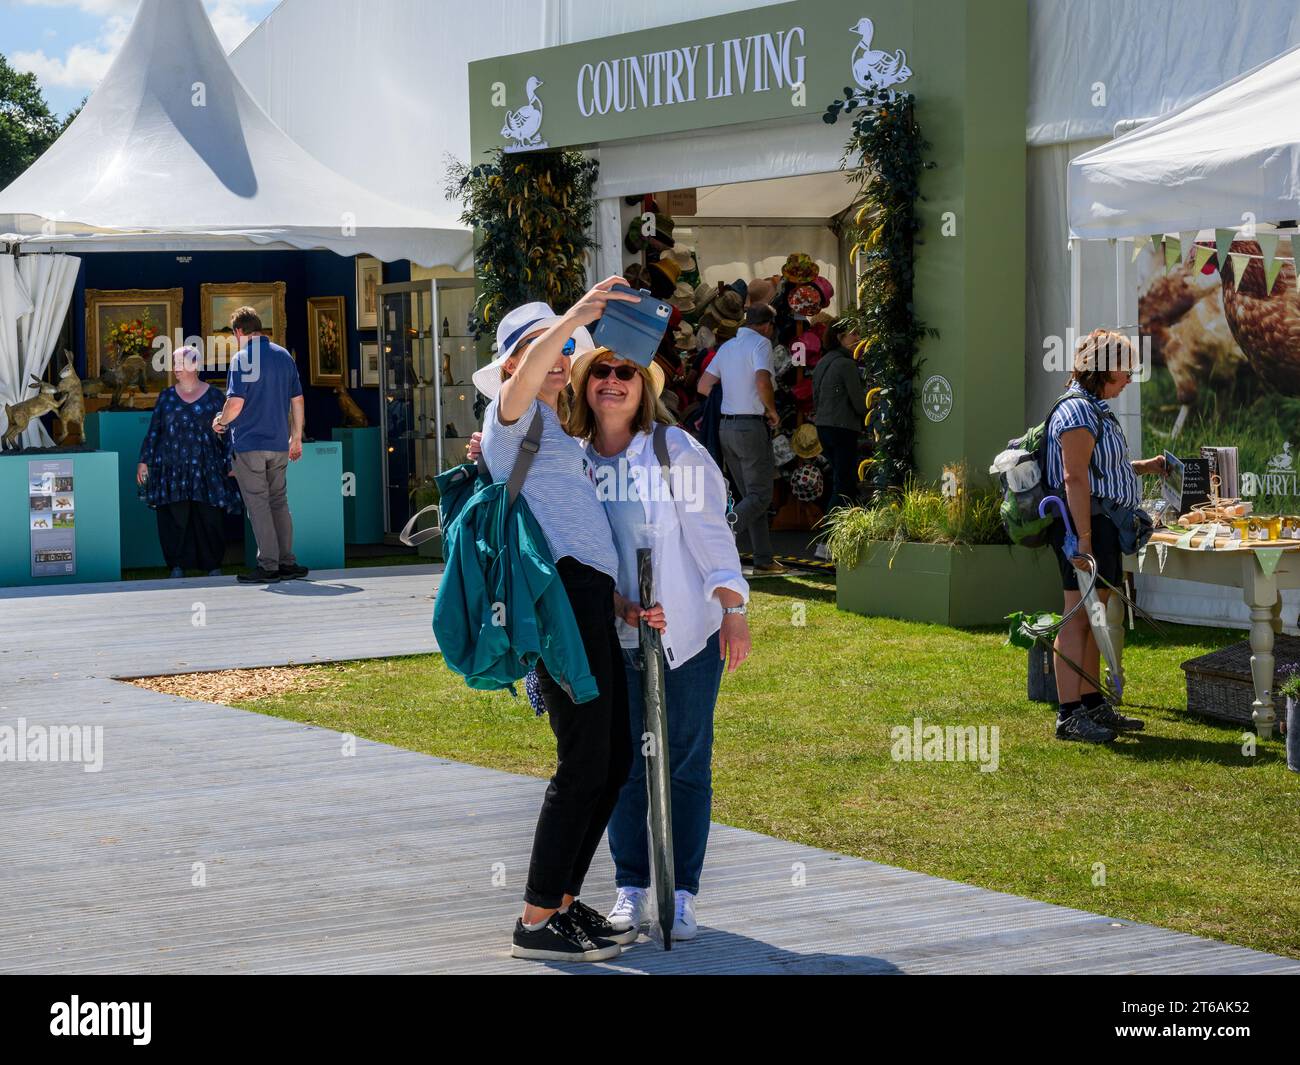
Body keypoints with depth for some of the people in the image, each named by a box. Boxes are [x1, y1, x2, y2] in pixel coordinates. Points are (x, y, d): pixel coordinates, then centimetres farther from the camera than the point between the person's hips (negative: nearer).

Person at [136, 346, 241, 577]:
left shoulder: (214, 396, 5)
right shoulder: (166, 397, 11)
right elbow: (153, 431, 13)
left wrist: (230, 464, 0)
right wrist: (144, 461, 8)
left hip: (206, 469, -1)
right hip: (171, 469, 2)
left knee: (210, 519, -3)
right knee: (175, 519, -4)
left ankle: (213, 565, 10)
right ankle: (177, 565, 3)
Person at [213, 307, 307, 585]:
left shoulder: (242, 359, -11)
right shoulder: (284, 355, 9)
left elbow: (236, 402, -17)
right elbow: (297, 399, 12)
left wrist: (221, 422, 2)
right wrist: (297, 437, 19)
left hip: (249, 442, -6)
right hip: (279, 442, 6)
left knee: (258, 504, -2)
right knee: (279, 501, 14)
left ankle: (269, 565, -2)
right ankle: (287, 562, 14)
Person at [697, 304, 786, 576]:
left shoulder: (727, 346, 15)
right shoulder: (761, 343, -8)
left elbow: (703, 386, 14)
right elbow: (762, 380, -24)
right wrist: (772, 411, -9)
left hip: (727, 426, 8)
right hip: (751, 426, -8)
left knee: (750, 495, 12)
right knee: (760, 496, -4)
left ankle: (764, 560, 12)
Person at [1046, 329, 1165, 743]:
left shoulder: (1096, 410, 19)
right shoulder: (1078, 411, -14)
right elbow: (1075, 478, -21)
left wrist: (1144, 467, 21)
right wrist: (1083, 538, -26)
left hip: (1104, 523, 11)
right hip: (1087, 522, -11)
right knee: (1078, 616, -10)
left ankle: (1092, 703, 20)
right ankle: (1069, 714, -9)